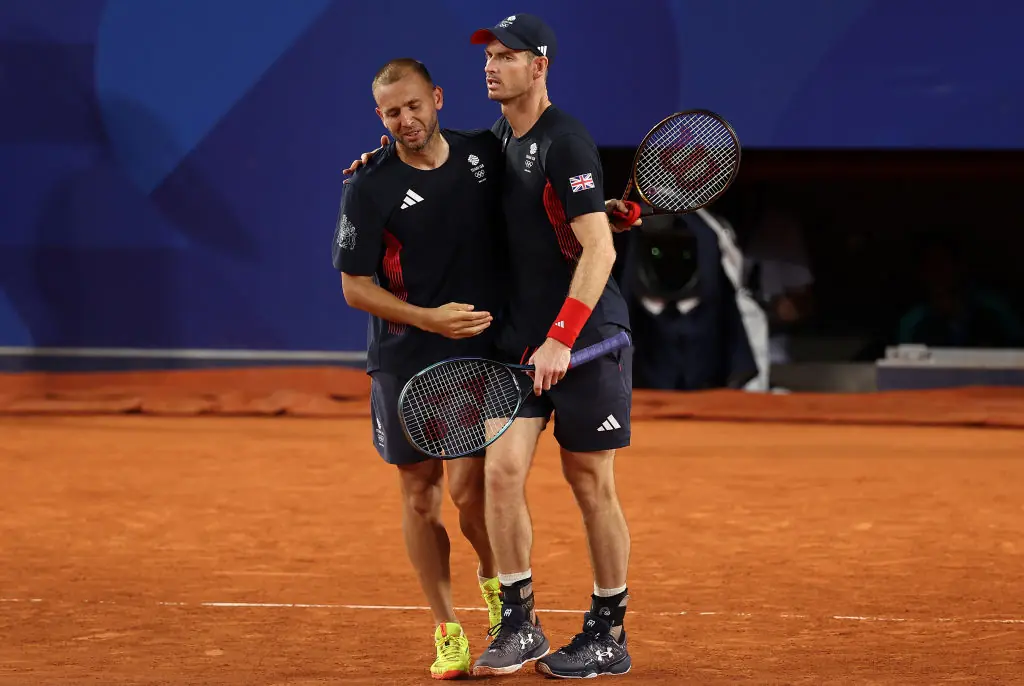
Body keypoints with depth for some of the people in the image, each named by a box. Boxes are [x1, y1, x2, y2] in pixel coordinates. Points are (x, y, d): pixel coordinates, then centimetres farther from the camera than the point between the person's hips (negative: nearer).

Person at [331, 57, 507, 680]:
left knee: (468, 490, -10)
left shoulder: (485, 155, 0)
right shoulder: (370, 188, -8)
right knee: (421, 496, 5)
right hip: (405, 364, 0)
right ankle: (447, 633, 17)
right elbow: (355, 288, -6)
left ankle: (496, 580, 21)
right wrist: (429, 319, -18)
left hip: (483, 353, 0)